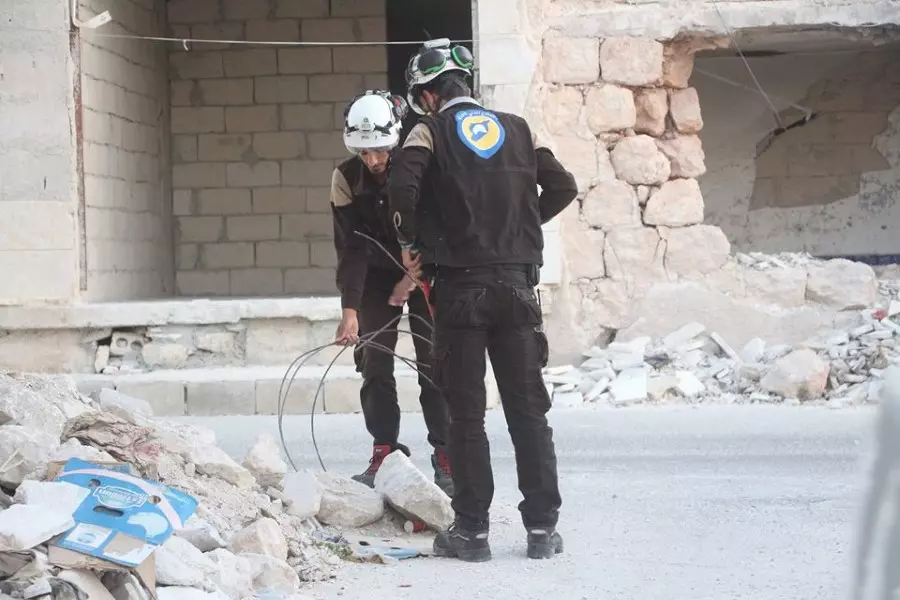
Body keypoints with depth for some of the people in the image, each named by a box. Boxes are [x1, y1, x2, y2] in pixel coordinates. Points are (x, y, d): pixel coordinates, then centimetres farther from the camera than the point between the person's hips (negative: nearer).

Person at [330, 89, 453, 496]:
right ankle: (385, 453, 1)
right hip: (377, 275, 2)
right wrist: (349, 310, -27)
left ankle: (446, 455, -4)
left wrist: (413, 278, -17)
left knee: (435, 363, -8)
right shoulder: (347, 178, -17)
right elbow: (350, 249, -19)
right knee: (374, 364, -5)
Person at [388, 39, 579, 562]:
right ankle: (543, 526, 5)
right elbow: (563, 188, 7)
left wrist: (410, 242, -2)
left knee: (466, 414, 3)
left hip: (460, 287, -3)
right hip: (517, 281, 3)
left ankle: (472, 530, 2)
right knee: (529, 409, 7)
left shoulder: (431, 132, -2)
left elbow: (403, 186, -17)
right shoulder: (517, 130, 10)